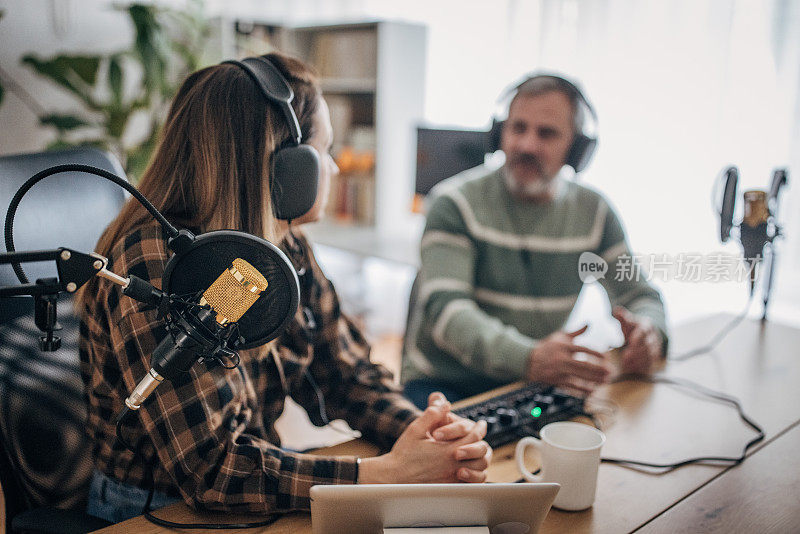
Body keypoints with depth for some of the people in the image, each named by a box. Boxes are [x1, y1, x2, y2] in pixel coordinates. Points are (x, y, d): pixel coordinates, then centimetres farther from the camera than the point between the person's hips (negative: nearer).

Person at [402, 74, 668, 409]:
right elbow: (446, 308, -21)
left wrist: (649, 331, -17)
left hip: (537, 388, 4)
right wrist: (529, 358, -38)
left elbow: (640, 294, 10)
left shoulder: (593, 212, 5)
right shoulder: (455, 202, -9)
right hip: (445, 384, -4)